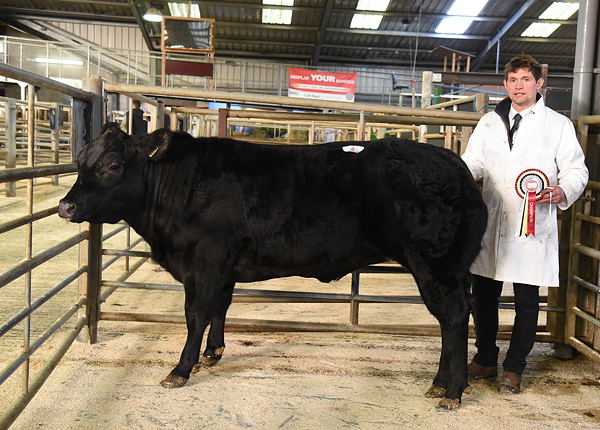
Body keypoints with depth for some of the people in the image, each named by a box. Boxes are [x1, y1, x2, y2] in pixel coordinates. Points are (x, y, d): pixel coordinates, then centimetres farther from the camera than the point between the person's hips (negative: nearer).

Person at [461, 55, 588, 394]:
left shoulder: (558, 125, 5)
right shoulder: (490, 123, 15)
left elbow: (576, 169, 3)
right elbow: (473, 163, 13)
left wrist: (562, 192, -18)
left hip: (533, 226, -3)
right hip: (491, 223, 3)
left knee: (526, 300, 2)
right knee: (483, 295, 10)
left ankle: (514, 369, 18)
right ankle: (486, 359, 28)